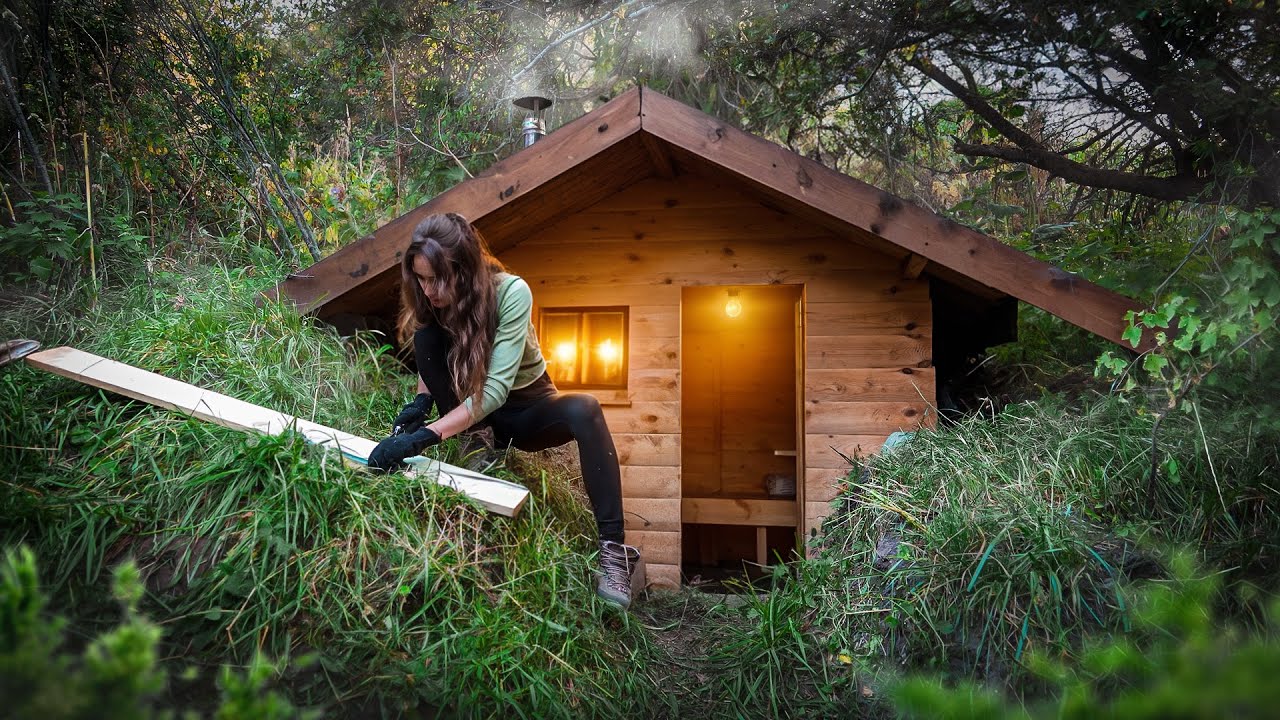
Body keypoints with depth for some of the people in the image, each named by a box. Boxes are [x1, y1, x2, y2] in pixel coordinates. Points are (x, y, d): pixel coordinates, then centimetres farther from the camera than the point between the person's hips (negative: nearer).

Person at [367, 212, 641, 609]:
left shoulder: (511, 292, -29)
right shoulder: (431, 300, -14)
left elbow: (497, 388, -37)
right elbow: (429, 364, 2)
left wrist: (425, 436, -46)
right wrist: (421, 401, -22)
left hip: (525, 407, -4)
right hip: (470, 405, 4)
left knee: (583, 410, -37)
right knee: (428, 334, -20)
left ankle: (613, 549, -34)